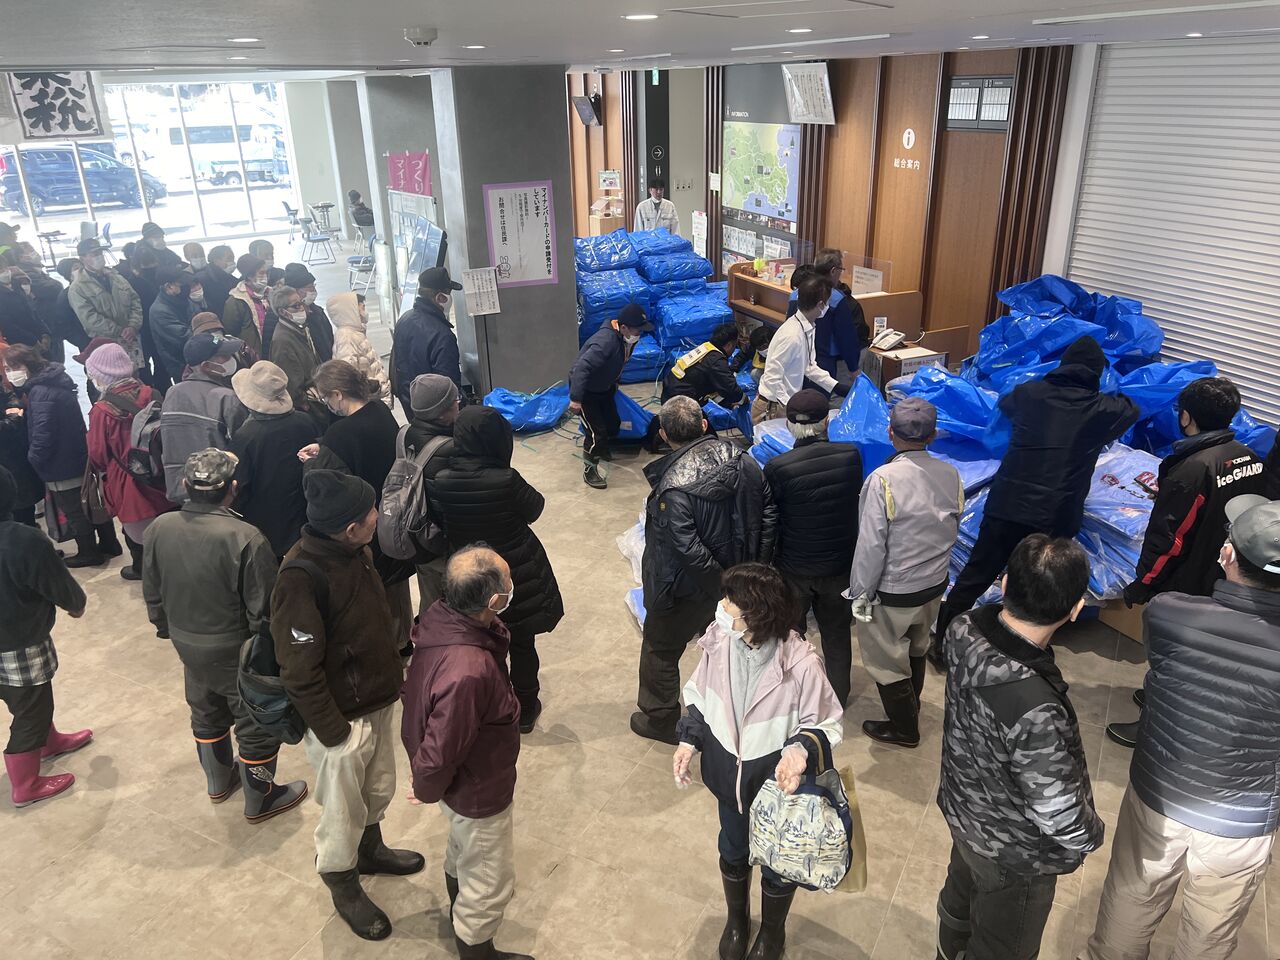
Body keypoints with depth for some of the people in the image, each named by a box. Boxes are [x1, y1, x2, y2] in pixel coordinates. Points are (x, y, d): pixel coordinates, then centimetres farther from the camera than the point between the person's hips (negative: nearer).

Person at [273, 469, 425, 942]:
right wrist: (333, 733, -18)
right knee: (343, 813, 15)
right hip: (341, 719, -7)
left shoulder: (356, 550, -6)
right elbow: (300, 671, -25)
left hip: (378, 701, 7)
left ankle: (370, 850, 54)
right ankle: (344, 889, 40)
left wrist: (394, 675, 14)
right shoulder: (301, 578, -31)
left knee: (378, 789, 27)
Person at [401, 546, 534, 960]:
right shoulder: (467, 674, -45)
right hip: (477, 791, -8)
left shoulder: (440, 616, -20)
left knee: (462, 847, 37)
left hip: (466, 779, 8)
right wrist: (427, 790, -11)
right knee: (490, 884, 21)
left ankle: (460, 906, 64)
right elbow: (437, 755, -31)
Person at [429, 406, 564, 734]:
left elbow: (440, 519, -1)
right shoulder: (506, 480, -28)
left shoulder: (440, 480, -18)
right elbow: (533, 509, -9)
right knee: (522, 644, 17)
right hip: (518, 572, -3)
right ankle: (525, 709, 34)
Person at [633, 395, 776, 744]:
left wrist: (720, 581, -16)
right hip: (741, 575, 6)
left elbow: (688, 549, -30)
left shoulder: (673, 486, -29)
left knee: (660, 650, 17)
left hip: (691, 588, -6)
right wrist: (755, 567, 4)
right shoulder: (742, 460, -10)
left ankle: (660, 719, 33)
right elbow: (768, 513, -2)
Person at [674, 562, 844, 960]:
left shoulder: (802, 664, -32)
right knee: (733, 851, 27)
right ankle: (736, 920, 59)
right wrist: (689, 740, -11)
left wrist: (802, 749, -36)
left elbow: (825, 724, -17)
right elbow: (699, 696, -1)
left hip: (778, 783, -3)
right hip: (728, 774, 3)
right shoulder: (718, 641, -21)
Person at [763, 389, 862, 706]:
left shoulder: (778, 468, -24)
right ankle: (838, 700, 41)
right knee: (837, 635, 23)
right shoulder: (851, 456, -16)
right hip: (840, 565, 2)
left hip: (794, 568, -2)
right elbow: (856, 501, 0)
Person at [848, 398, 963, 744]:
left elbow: (871, 544, -23)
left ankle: (904, 728, 33)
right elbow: (952, 531, 4)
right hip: (935, 586, 6)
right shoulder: (951, 475, -9)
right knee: (916, 651, 28)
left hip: (893, 594, -6)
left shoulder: (883, 479, -26)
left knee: (886, 661, 16)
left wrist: (861, 592, -11)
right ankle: (910, 709, 50)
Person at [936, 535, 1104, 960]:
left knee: (959, 899, 36)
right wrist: (1091, 834, -9)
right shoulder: (1036, 711, -44)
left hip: (962, 809, 7)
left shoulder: (964, 630, -23)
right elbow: (1062, 817, -28)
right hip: (1013, 853, -7)